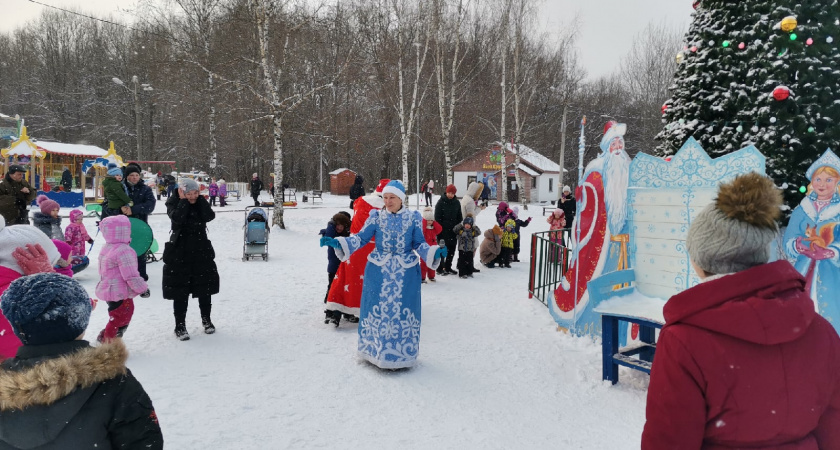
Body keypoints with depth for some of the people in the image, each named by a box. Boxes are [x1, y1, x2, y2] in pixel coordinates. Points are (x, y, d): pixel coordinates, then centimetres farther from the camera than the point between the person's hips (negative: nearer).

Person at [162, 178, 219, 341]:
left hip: (201, 251, 3)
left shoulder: (201, 202, 3)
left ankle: (206, 320, 29)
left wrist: (200, 198, -12)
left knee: (205, 288, 12)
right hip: (179, 252, -3)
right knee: (180, 291, 0)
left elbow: (209, 216, -16)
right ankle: (180, 325, 11)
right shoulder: (173, 203, -6)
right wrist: (184, 200, -19)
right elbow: (178, 218, -27)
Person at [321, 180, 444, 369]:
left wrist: (434, 253, -18)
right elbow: (361, 238, -2)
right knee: (376, 310, 7)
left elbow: (419, 244, 1)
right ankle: (375, 349, 25)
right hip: (378, 271, 1)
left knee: (403, 311, 6)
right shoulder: (376, 216, 0)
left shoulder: (414, 218, -1)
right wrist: (337, 243, -14)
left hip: (405, 272, 0)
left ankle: (401, 353, 23)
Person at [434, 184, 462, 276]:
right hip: (443, 230, -5)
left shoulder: (456, 202, 8)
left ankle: (448, 267, 22)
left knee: (452, 249, 9)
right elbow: (437, 217, -6)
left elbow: (459, 217, 16)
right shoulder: (441, 202, -5)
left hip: (453, 230, 5)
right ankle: (440, 268, 7)